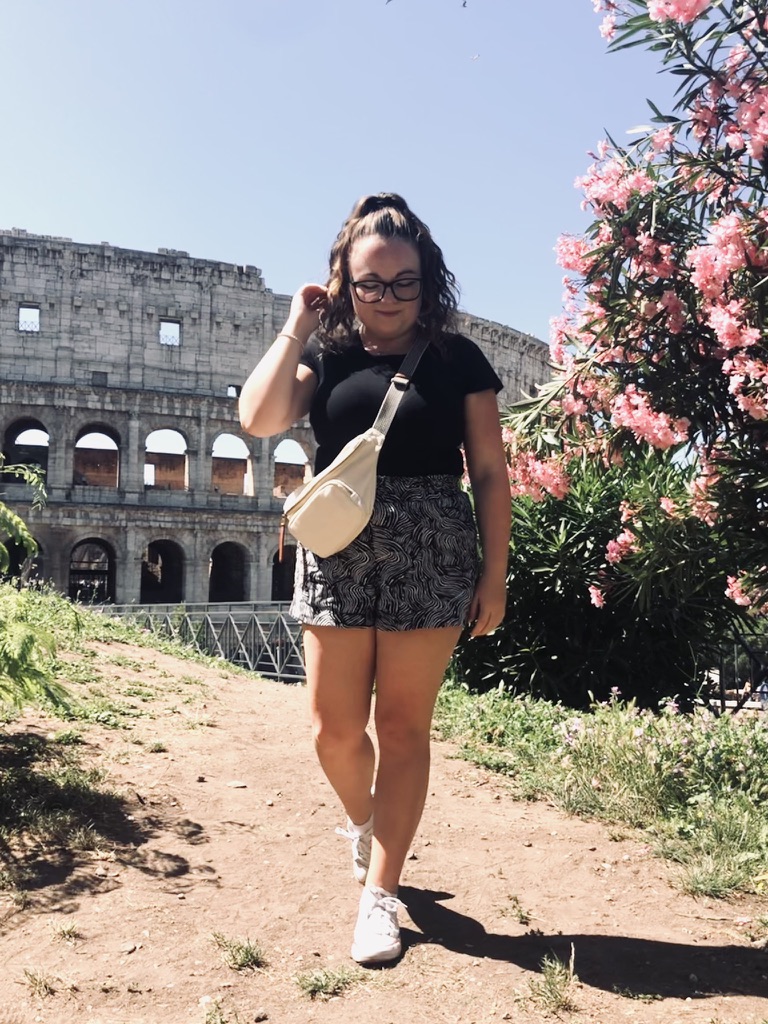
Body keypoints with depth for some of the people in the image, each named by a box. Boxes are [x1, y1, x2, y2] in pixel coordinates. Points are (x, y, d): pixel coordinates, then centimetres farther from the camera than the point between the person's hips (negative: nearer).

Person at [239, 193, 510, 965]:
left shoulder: (457, 360, 4)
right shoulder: (325, 356, 9)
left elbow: (489, 471, 3)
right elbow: (258, 418, -8)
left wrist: (494, 573, -2)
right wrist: (296, 327, -3)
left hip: (430, 558, -2)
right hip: (337, 554, 2)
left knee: (402, 727, 4)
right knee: (334, 731, 6)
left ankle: (378, 894, 17)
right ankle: (363, 822, 39)